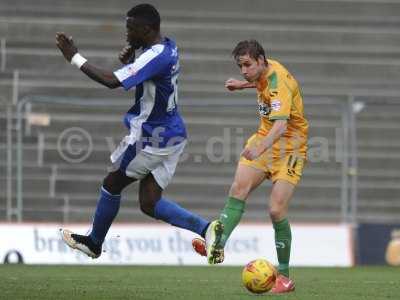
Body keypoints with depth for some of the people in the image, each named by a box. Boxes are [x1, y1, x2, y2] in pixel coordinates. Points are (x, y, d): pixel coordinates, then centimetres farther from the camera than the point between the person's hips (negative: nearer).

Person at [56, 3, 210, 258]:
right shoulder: (169, 48, 6)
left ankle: (94, 243, 30)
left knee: (112, 184, 12)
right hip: (172, 135, 9)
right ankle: (205, 228, -6)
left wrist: (74, 57, -22)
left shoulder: (155, 56, -24)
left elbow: (112, 81, -30)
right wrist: (129, 62, -1)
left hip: (151, 139, -9)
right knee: (149, 203, 9)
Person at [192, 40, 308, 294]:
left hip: (289, 146, -8)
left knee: (277, 210, -16)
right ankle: (217, 246, -30)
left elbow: (280, 125, -41)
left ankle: (285, 277, -5)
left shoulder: (278, 83, -26)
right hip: (265, 138, 8)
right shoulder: (264, 72, 1)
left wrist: (261, 147, -57)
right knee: (239, 188, -16)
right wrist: (245, 85, 22)